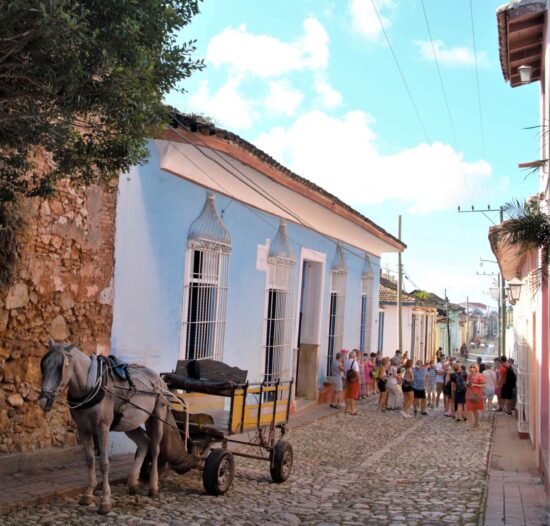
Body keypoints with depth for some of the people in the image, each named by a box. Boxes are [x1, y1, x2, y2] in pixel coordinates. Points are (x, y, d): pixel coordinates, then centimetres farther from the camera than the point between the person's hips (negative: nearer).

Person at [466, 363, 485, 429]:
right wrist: (467, 384, 0)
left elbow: (483, 385, -11)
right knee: (469, 409, -1)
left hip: (476, 394, -5)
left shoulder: (479, 376, -9)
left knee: (475, 409, 7)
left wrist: (474, 385, -18)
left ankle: (476, 423, 22)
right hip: (469, 394, 5)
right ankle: (471, 425, 5)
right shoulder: (468, 376, 10)